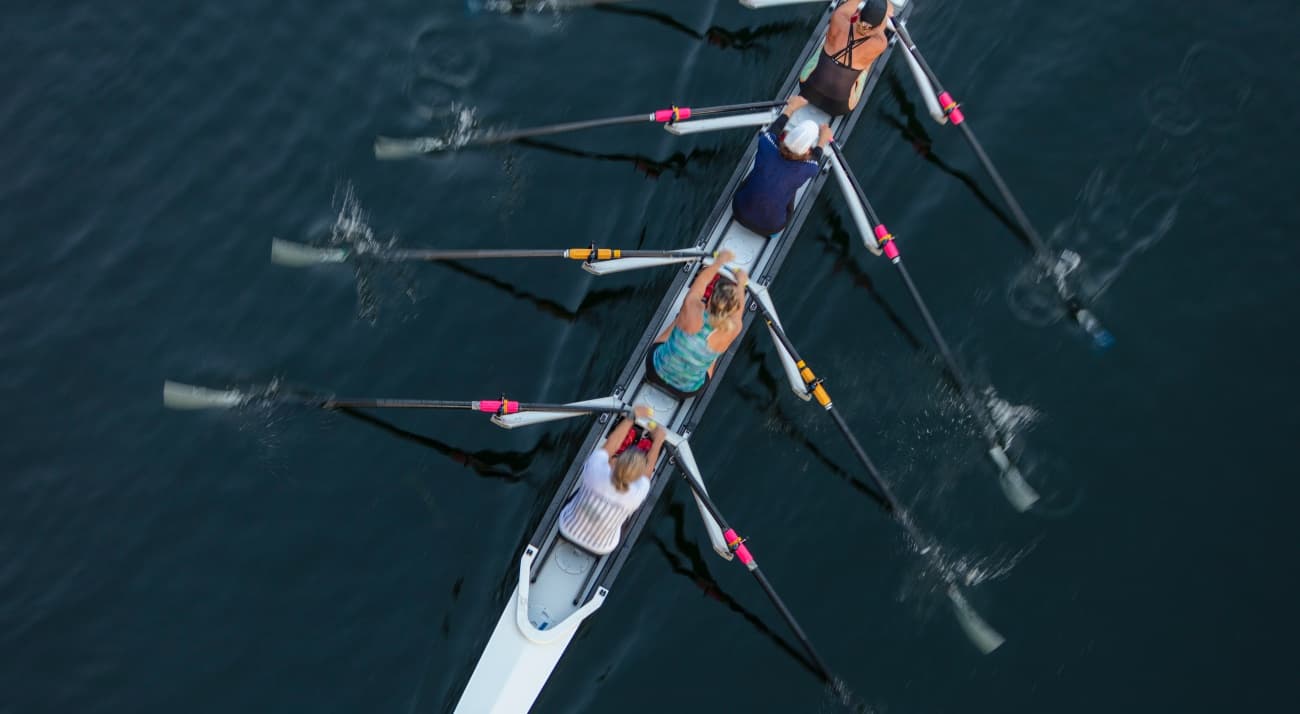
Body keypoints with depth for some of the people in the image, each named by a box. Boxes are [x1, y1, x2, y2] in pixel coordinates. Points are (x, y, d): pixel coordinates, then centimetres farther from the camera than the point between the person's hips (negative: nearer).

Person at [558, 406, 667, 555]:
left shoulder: (596, 468, -34)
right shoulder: (637, 494, -33)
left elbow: (610, 444, -13)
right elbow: (648, 468, -10)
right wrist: (658, 441, 5)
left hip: (567, 529, 1)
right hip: (599, 549, -1)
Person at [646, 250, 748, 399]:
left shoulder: (691, 308, -28)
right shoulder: (731, 329, -27)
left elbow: (702, 279, -5)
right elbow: (738, 306, -2)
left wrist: (719, 261, 14)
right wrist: (741, 283, 19)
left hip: (655, 370, 0)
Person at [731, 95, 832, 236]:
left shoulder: (767, 147, -22)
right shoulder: (806, 170, -23)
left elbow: (774, 128, 3)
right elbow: (815, 160, 3)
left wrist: (791, 108, 19)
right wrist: (823, 141, 22)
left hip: (740, 212, 2)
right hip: (769, 228, -2)